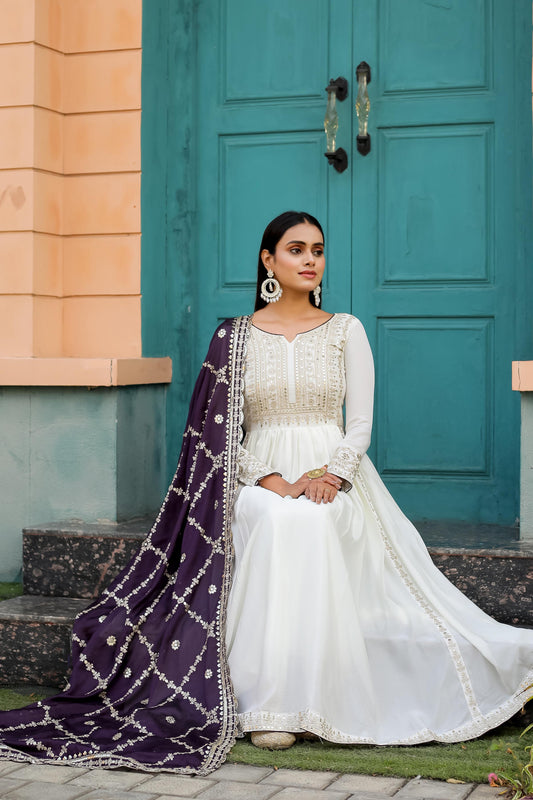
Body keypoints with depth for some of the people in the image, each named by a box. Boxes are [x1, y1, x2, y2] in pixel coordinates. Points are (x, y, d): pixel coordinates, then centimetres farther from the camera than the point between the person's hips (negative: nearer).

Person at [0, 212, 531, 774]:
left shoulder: (346, 330, 10)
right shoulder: (236, 336, 9)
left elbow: (360, 422, 4)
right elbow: (220, 432, 3)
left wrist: (328, 474, -15)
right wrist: (268, 478, -14)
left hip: (334, 474, 1)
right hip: (258, 476, 0)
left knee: (314, 522, -36)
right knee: (277, 520, -37)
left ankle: (314, 692, -30)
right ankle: (273, 703, -35)